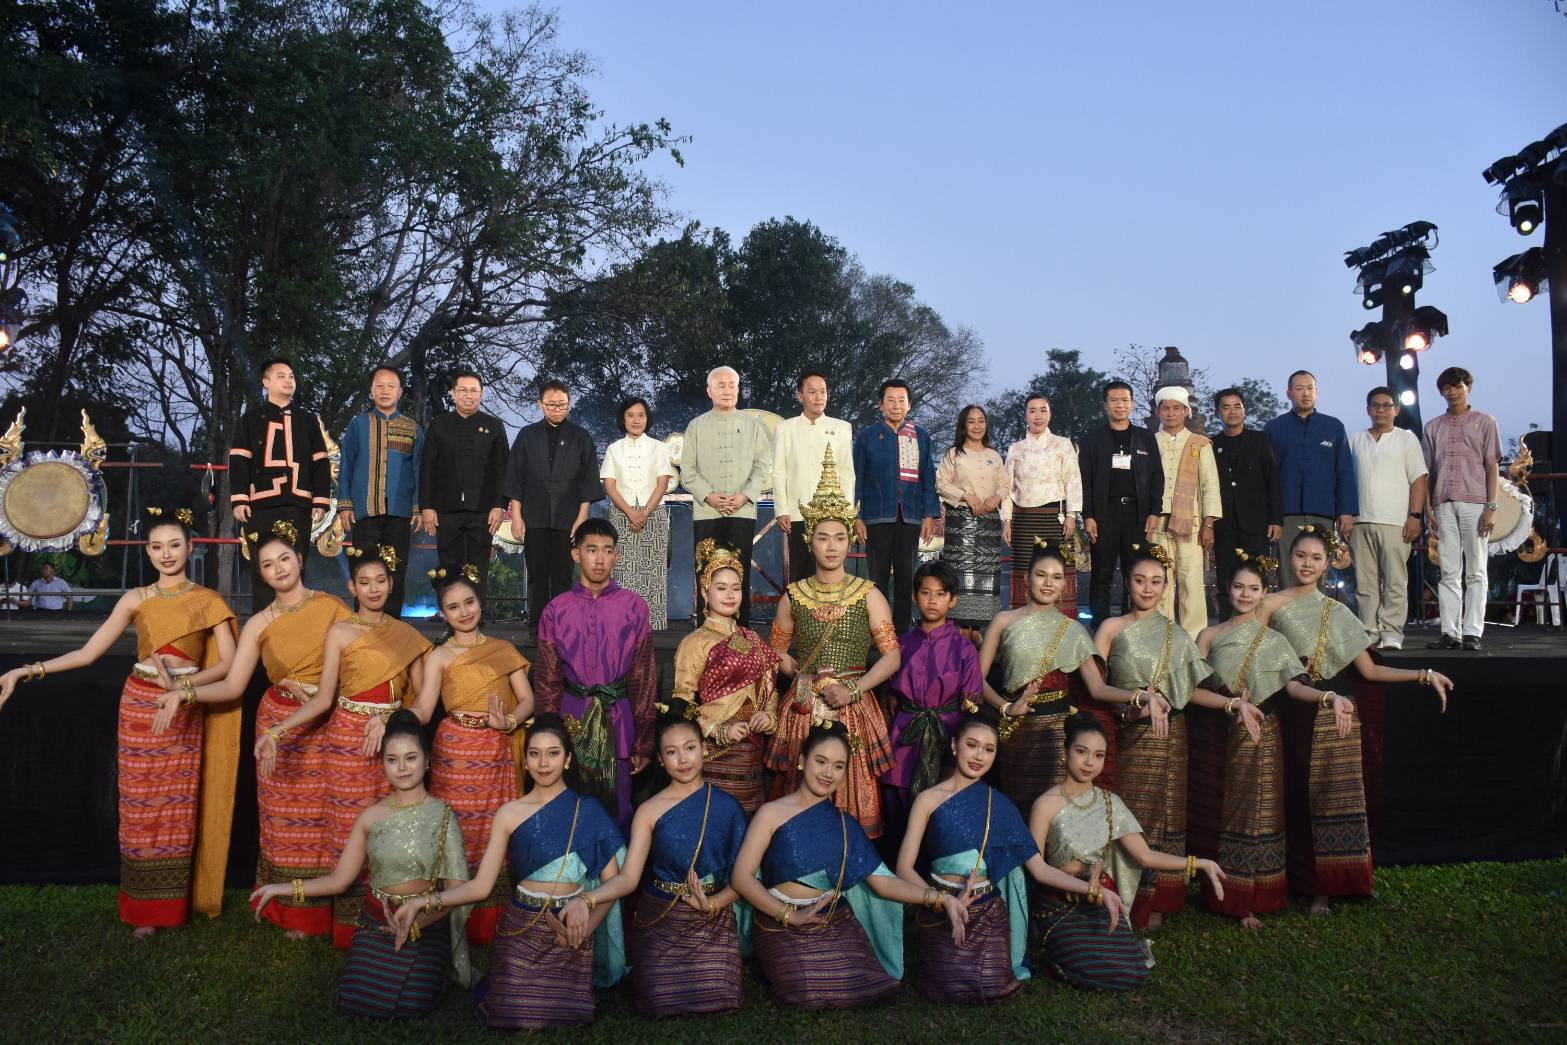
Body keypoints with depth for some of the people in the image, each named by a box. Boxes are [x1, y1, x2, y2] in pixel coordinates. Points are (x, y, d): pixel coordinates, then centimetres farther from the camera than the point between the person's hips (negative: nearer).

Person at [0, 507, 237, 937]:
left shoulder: (208, 600, 0)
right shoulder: (135, 599, 4)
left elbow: (228, 662, -5)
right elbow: (88, 652, 2)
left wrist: (183, 682, -18)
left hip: (184, 713, -1)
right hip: (139, 707, 1)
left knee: (177, 810, 4)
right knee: (141, 809, 5)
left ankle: (172, 903, 15)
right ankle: (144, 908, 15)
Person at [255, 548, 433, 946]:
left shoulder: (406, 635, 7)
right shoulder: (340, 632, 0)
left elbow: (420, 697, 7)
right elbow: (323, 698, -3)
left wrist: (390, 722, -9)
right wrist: (277, 731, -15)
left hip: (394, 738, 2)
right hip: (349, 739, -2)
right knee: (352, 834, 0)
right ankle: (350, 929, 12)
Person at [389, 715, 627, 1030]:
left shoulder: (588, 811, -2)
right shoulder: (509, 814, 1)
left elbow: (612, 881, -5)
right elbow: (481, 885, -2)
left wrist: (587, 926, -20)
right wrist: (424, 902, -15)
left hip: (573, 936, 0)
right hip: (521, 932, 1)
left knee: (568, 1019, -3)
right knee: (516, 1020, 1)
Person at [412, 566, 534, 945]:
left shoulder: (503, 649, 8)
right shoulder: (439, 656, 2)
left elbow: (527, 699, 3)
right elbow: (423, 709, -9)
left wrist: (507, 722, -17)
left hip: (497, 753, 2)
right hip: (456, 751, -2)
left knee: (496, 830, 5)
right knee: (459, 830, 0)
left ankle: (491, 921, 17)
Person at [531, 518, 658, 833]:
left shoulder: (633, 606, 0)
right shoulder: (556, 609, 2)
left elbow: (644, 677, 1)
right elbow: (547, 679, 6)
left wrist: (644, 743, 0)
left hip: (618, 719, -1)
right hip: (572, 720, 1)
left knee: (618, 811, 5)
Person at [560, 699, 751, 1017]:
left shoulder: (726, 805, -3)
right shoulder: (649, 811, -5)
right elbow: (628, 877, -12)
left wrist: (712, 904, -21)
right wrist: (585, 900, -30)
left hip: (714, 923, 1)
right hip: (659, 922, 0)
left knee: (718, 1000, -12)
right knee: (661, 1005, -8)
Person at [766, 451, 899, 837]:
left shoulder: (868, 595, 1)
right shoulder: (793, 597, 5)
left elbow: (892, 656, -4)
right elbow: (774, 653, 12)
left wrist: (853, 689, -14)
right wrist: (806, 676, -4)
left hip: (854, 709, -1)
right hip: (803, 710, 1)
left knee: (855, 796, 1)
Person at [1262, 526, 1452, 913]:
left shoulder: (1336, 612, 11)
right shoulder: (1272, 604, 1)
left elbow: (1369, 670, 8)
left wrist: (1425, 674, 1)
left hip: (1338, 713, 3)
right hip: (1298, 715, -3)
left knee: (1336, 798, 3)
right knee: (1301, 799, 1)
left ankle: (1325, 887, 14)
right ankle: (1306, 882, 14)